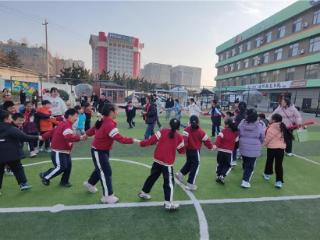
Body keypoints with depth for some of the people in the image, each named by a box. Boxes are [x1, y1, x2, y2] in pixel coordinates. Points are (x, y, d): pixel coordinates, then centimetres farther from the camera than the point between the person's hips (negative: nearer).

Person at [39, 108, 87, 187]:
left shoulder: (63, 124, 11)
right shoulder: (66, 125, -22)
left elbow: (52, 131, 18)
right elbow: (69, 137, -40)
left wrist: (43, 137, 24)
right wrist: (80, 137, -44)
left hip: (65, 151, 10)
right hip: (58, 152, -10)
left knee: (68, 166, 9)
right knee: (61, 167, -5)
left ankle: (64, 182, 23)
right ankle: (45, 176, 16)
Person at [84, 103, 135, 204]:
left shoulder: (103, 122, 0)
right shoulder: (109, 124, -30)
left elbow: (93, 129, 13)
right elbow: (120, 139, -34)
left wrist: (86, 134, 29)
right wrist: (132, 140, -30)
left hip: (104, 150, 10)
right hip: (98, 151, -10)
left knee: (101, 169, 25)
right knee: (106, 172, -3)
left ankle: (90, 184, 49)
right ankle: (107, 196, 8)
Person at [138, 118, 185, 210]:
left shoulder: (163, 131, 1)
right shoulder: (179, 137, -2)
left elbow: (153, 139, -3)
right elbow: (182, 151, 7)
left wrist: (143, 143, 9)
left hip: (157, 159, 4)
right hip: (167, 163, -4)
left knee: (152, 176, 21)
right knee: (169, 182, 5)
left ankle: (143, 193, 37)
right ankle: (168, 203, 4)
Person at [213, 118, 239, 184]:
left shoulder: (224, 131, -7)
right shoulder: (235, 133, 2)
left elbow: (219, 138, -20)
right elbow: (236, 141, 11)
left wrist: (215, 145, -26)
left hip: (221, 150, 0)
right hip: (229, 151, 1)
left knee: (220, 163, 17)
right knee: (227, 165, 13)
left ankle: (218, 176, 19)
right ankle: (222, 176, -1)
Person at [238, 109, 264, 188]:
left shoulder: (242, 124, -10)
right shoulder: (259, 126, -11)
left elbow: (238, 135, 1)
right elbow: (262, 138, 1)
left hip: (243, 148, 3)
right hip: (254, 149, -2)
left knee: (245, 163, 22)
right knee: (250, 166, 6)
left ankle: (246, 177, 42)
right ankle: (245, 181, 3)